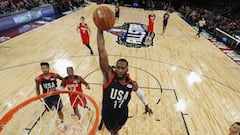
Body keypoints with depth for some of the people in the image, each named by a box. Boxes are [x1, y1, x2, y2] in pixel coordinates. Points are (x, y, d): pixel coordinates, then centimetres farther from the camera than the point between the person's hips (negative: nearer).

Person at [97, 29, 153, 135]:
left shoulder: (132, 84, -19)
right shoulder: (109, 75, -28)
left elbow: (139, 92, 5)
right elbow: (101, 51, -37)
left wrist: (146, 105, 18)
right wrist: (100, 30, -43)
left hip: (122, 116, 2)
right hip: (108, 115, -2)